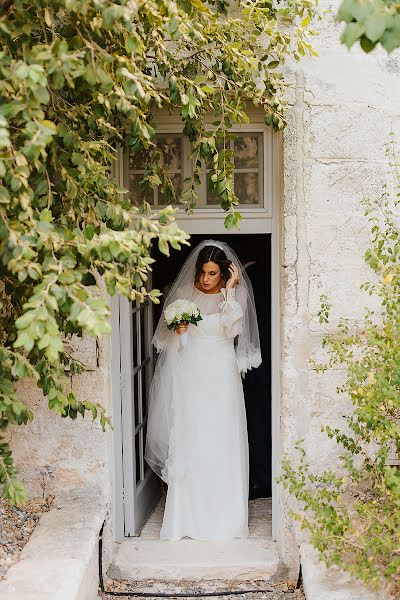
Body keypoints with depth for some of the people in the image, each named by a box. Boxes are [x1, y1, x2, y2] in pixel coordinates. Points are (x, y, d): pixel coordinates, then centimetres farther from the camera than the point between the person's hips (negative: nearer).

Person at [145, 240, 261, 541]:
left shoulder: (235, 295, 1)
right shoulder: (184, 292, 5)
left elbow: (232, 330, -14)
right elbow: (165, 335, 12)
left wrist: (229, 291, -15)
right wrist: (177, 329, -10)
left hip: (220, 375, -1)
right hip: (188, 374, 2)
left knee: (221, 444, -2)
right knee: (185, 442, 0)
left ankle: (223, 517, 9)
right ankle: (186, 515, 10)